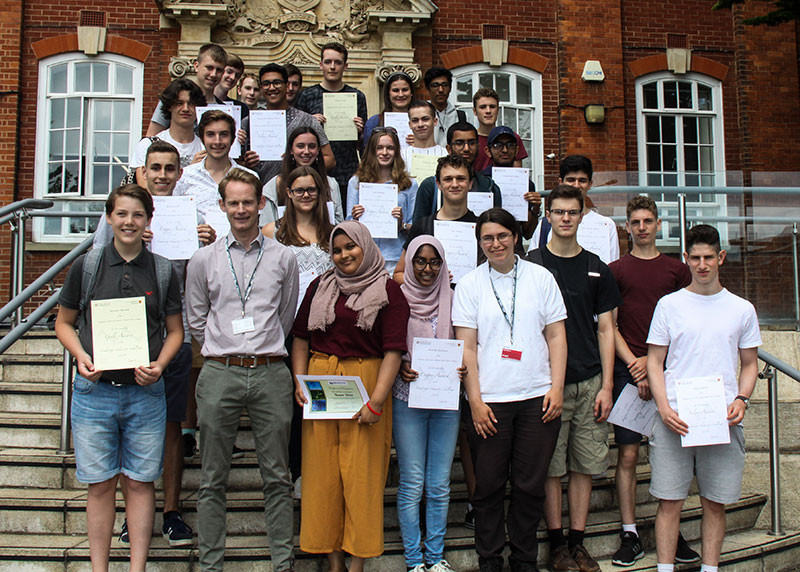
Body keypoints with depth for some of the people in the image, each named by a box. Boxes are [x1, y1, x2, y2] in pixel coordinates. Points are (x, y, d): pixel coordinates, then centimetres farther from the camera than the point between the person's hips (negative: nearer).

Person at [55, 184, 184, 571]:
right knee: (100, 483, 5)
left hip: (145, 392, 1)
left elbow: (175, 330, 11)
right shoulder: (86, 267, 4)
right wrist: (80, 356, -7)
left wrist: (160, 364, -7)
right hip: (94, 390, 0)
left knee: (141, 481, 6)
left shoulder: (162, 271, 5)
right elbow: (64, 323, 11)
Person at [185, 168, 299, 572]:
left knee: (277, 477, 6)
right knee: (213, 479, 5)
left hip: (271, 373, 0)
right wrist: (225, 354, 12)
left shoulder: (283, 258, 7)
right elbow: (195, 320, 13)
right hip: (219, 373, 0)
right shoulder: (203, 260, 7)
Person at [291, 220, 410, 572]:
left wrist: (376, 401, -16)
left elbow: (393, 351, -8)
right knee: (322, 471, 5)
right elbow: (301, 338, 14)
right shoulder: (321, 287, 12)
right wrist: (299, 382, 1)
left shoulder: (388, 291, -1)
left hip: (366, 383, -3)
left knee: (362, 474, -1)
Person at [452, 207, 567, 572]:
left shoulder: (541, 278, 6)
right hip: (490, 401, -1)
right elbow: (467, 346, 1)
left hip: (537, 398, 1)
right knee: (489, 485, 5)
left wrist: (556, 388, -2)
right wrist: (475, 399, -6)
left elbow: (556, 336, 6)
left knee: (530, 485, 7)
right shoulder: (470, 285, 4)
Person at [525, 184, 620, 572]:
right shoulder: (530, 264, 2)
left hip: (589, 381, 3)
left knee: (585, 465, 7)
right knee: (550, 466, 2)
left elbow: (606, 330, 9)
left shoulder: (596, 269, 10)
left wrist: (606, 386, 1)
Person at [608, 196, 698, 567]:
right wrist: (633, 364, -8)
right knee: (628, 455, -1)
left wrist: (652, 359, -5)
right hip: (628, 371, -1)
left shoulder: (677, 270, 11)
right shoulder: (615, 270, 8)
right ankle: (630, 536, 4)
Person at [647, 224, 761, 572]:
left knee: (715, 502, 6)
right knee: (669, 500, 0)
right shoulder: (669, 304, 5)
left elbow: (750, 364, 15)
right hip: (674, 418, -1)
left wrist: (741, 400, -4)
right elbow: (654, 361, 5)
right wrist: (664, 409, -8)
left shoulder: (742, 309, 9)